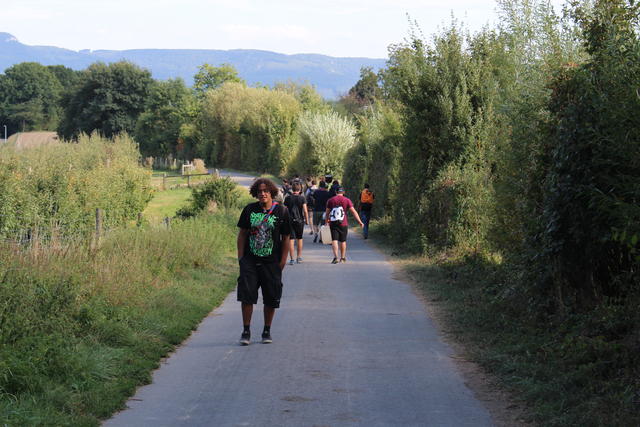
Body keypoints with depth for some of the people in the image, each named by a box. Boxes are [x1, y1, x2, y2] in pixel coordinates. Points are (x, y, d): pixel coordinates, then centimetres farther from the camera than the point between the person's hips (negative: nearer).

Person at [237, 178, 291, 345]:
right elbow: (242, 234, 8)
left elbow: (286, 238, 2)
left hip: (271, 262, -1)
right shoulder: (249, 210, 2)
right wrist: (240, 256, 2)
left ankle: (267, 331, 20)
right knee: (246, 295, -3)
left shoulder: (281, 211, -3)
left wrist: (282, 261, -2)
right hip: (250, 261, 1)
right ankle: (246, 331, 7)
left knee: (271, 298, 5)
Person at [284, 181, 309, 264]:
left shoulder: (287, 198, -1)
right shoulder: (302, 198, -4)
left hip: (290, 221, 0)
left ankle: (292, 259, -5)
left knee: (291, 239, -1)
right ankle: (299, 257, 21)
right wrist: (307, 220, 3)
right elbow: (305, 211, -8)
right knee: (299, 239, 16)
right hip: (300, 220, 0)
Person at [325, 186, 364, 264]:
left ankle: (335, 257, -21)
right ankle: (342, 258, 22)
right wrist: (359, 222, -7)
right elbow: (353, 212, -7)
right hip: (343, 224, 0)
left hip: (333, 223, 0)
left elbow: (327, 212, 10)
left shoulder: (330, 200, 3)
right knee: (343, 241, 13)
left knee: (334, 240, -4)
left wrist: (327, 221, 28)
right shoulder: (347, 200, 0)